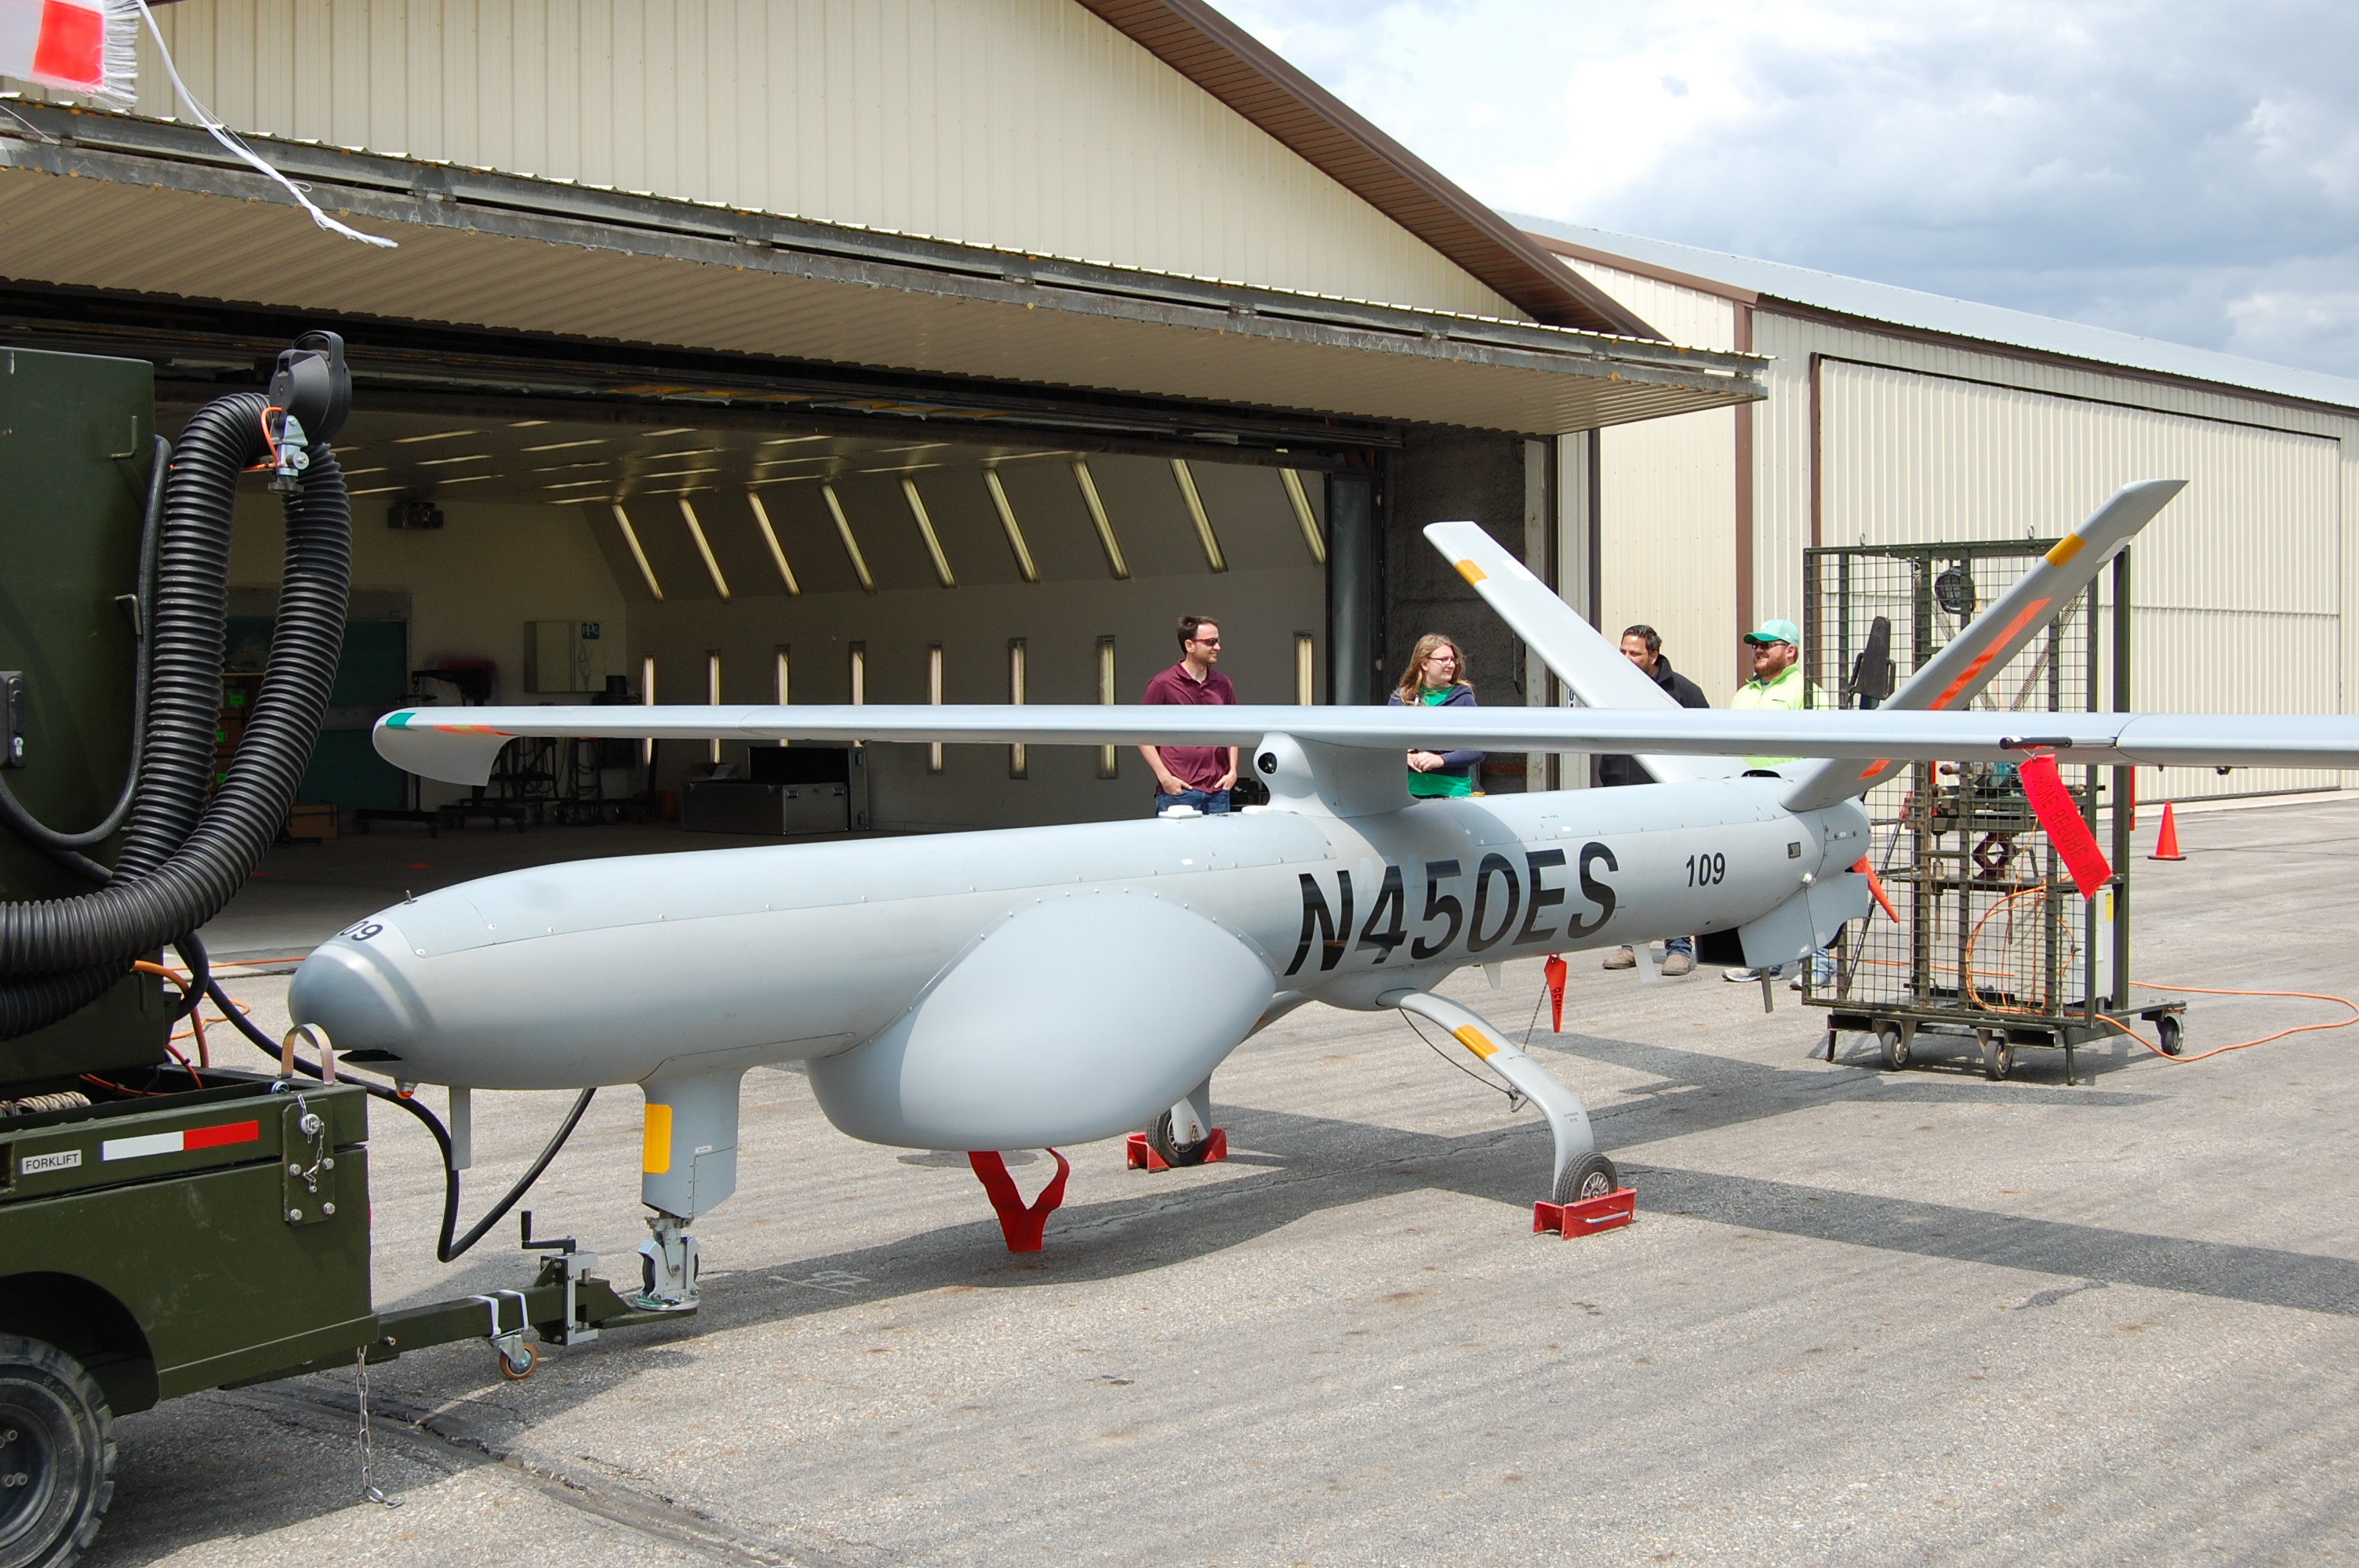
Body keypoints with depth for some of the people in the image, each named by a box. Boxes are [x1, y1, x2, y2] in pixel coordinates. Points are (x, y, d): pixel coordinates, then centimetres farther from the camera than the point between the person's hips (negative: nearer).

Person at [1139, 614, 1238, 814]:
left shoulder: (1222, 684, 11)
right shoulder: (1162, 684, -3)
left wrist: (1232, 771, 8)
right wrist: (1164, 777, -10)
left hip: (1218, 790, 5)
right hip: (1178, 791, -4)